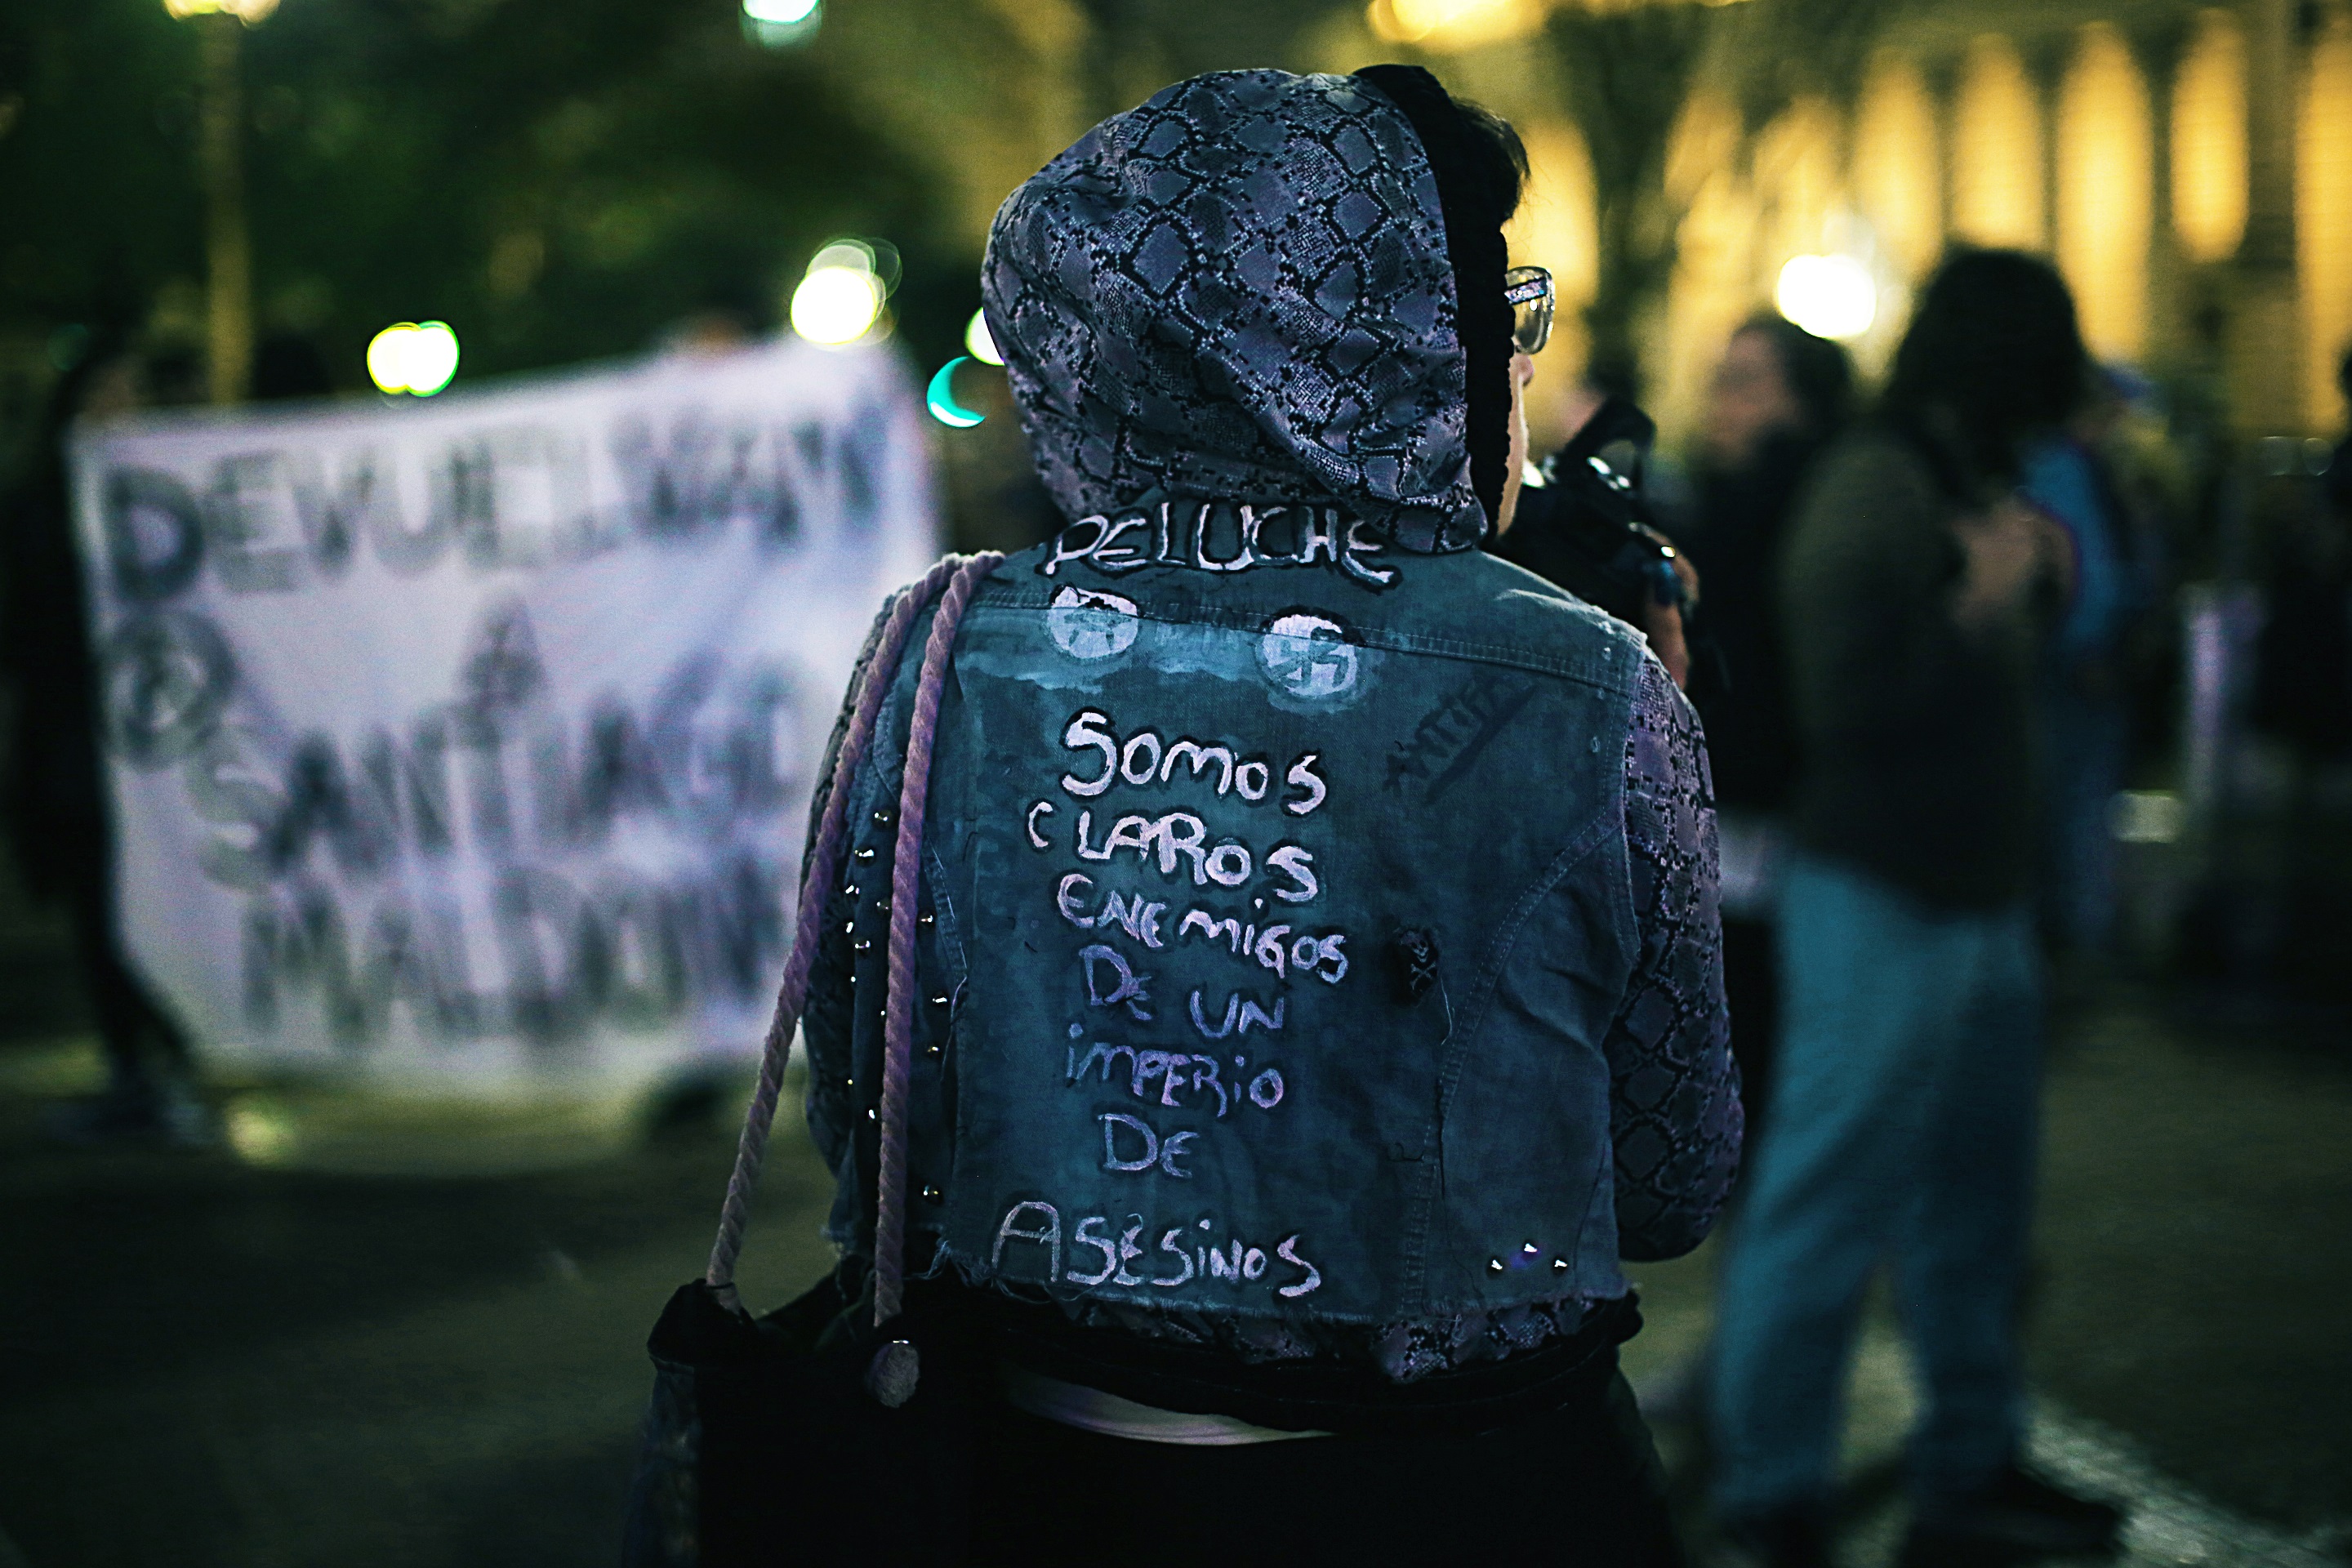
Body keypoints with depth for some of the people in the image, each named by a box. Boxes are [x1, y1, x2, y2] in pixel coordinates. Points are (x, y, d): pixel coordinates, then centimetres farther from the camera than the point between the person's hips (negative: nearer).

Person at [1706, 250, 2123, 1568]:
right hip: (1883, 902, -9)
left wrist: (2040, 590, 4)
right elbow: (1846, 704, -24)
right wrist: (1979, 607, -17)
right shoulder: (1872, 492, -15)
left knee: (1975, 1207, 17)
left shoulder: (1971, 485, 12)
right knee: (1824, 1212, -2)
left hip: (1981, 898, 9)